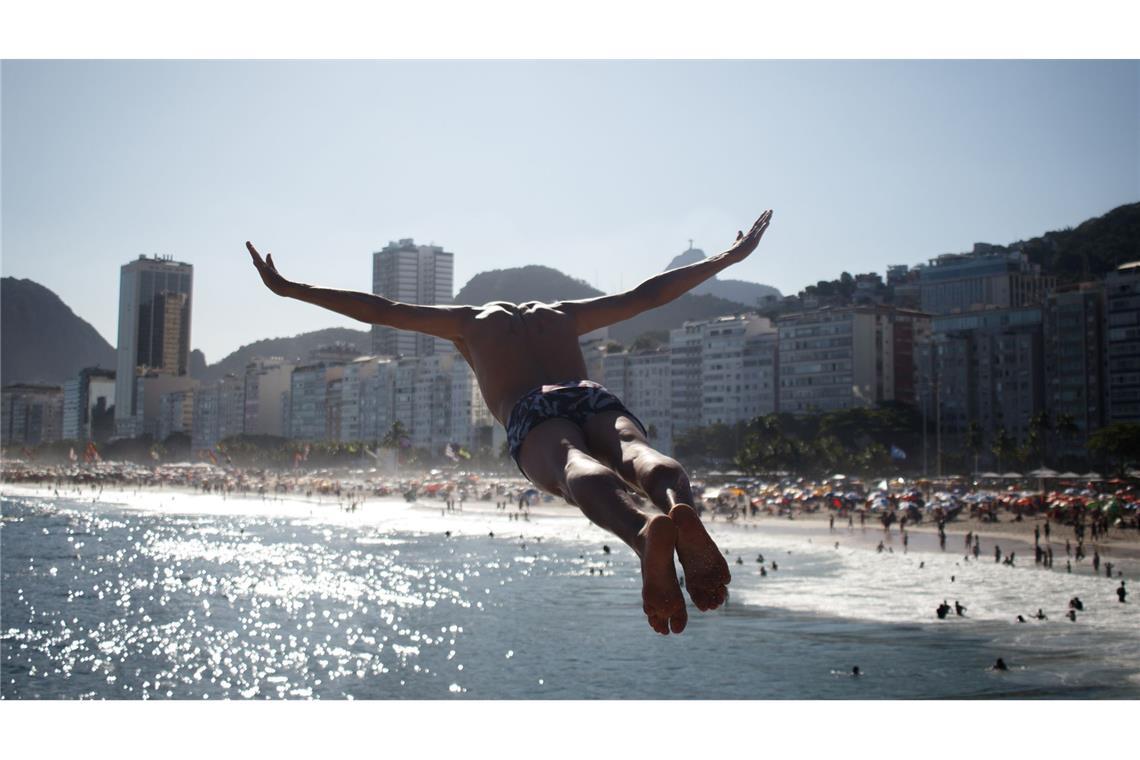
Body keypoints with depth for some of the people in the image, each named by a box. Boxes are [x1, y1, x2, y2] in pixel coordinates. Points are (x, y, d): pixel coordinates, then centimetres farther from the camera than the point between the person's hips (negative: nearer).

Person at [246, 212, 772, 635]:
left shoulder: (471, 320, 37)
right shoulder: (562, 314, 42)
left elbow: (377, 309, 35)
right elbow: (648, 293, 45)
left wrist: (286, 288, 42)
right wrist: (728, 256, 55)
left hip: (534, 417, -3)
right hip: (598, 400, 3)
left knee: (577, 468, -32)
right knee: (637, 452, -27)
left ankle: (644, 530, -66)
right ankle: (681, 509, -63)